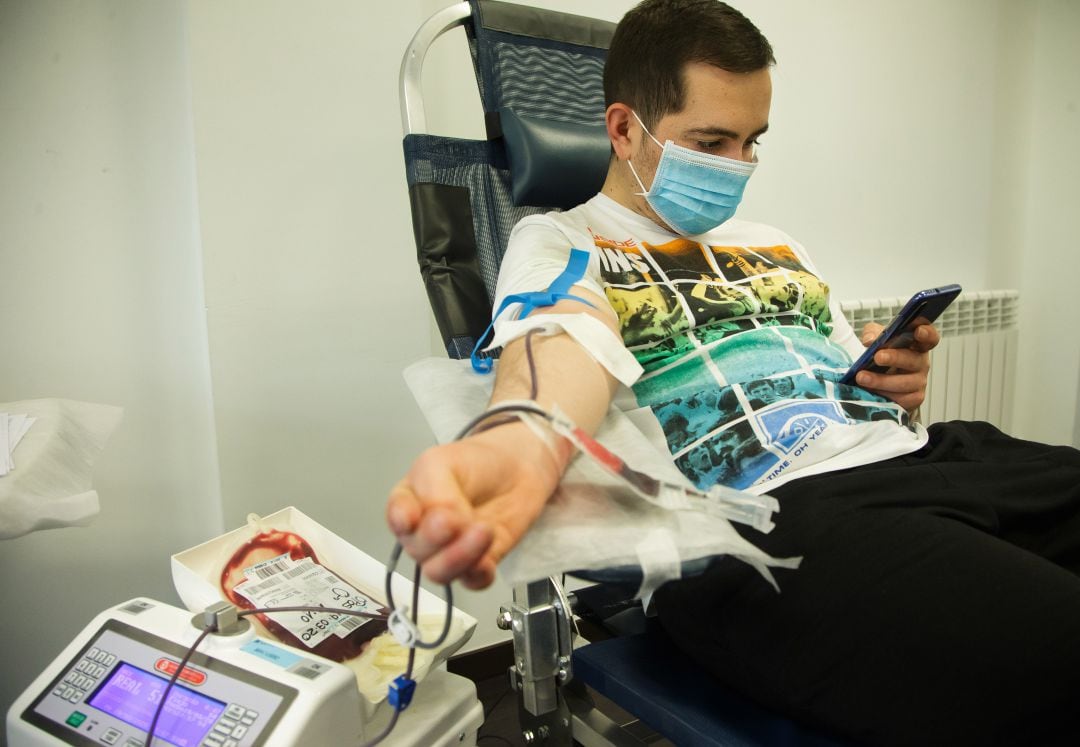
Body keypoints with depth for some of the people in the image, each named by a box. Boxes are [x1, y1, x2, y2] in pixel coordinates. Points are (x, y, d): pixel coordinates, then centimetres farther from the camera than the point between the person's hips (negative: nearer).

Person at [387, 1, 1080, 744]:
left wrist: (896, 381, 5)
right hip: (775, 514, -7)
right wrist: (521, 447, -40)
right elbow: (567, 343, -16)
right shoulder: (557, 242, 8)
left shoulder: (773, 243, 28)